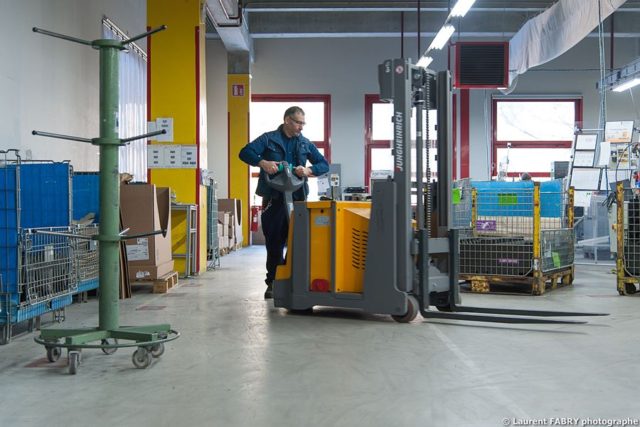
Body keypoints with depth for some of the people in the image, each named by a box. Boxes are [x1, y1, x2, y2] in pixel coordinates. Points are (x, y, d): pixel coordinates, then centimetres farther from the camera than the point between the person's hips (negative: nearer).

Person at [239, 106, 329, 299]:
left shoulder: (306, 144, 13)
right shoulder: (268, 139, 4)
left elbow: (324, 165, 9)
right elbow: (245, 152, -6)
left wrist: (308, 170, -12)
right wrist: (262, 162, -25)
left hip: (297, 199, 2)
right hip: (273, 199, -2)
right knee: (274, 241, 3)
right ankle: (273, 283, 12)